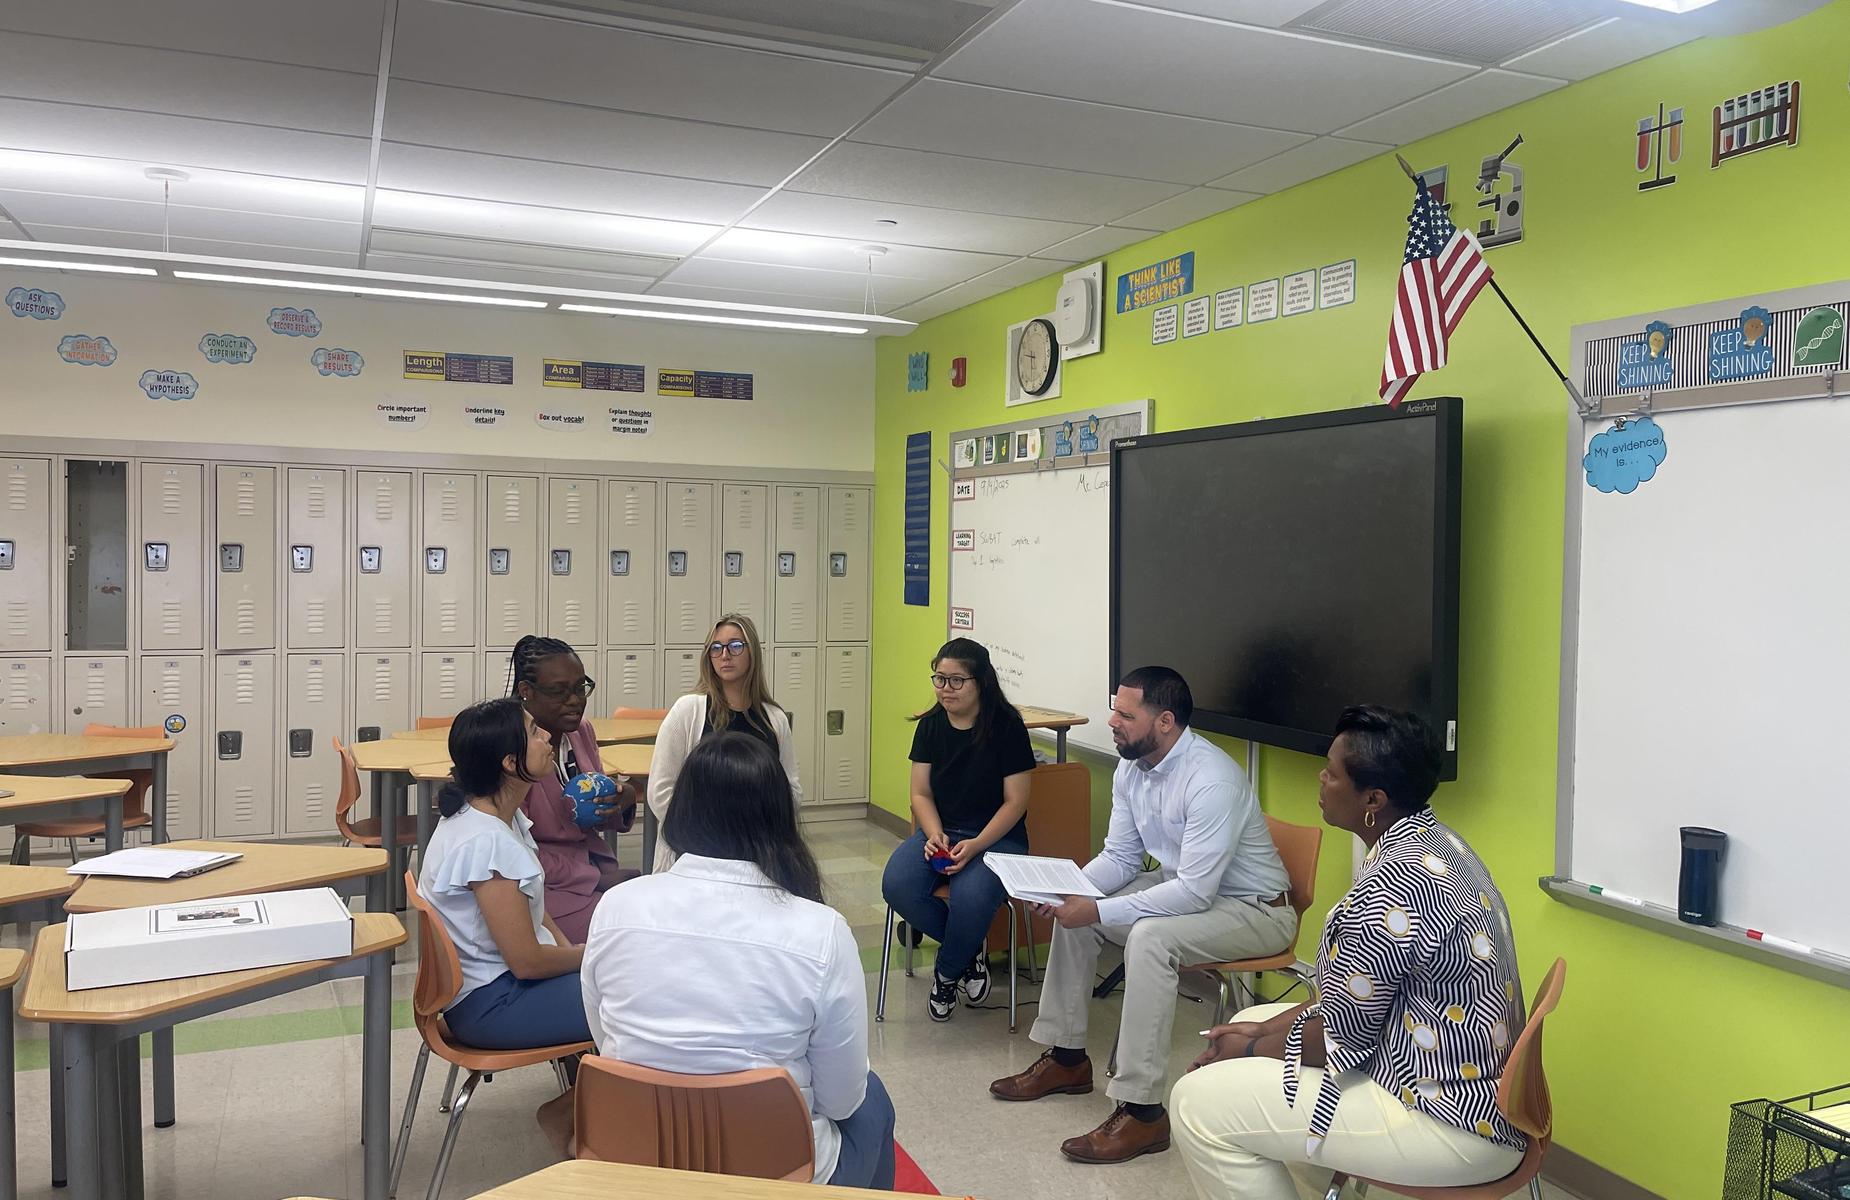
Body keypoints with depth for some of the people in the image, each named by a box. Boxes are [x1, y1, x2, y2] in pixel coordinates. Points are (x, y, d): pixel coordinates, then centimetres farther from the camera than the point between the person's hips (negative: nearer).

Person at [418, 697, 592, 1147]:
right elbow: (527, 960, -22)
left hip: (506, 976, 9)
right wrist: (593, 954, -6)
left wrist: (571, 951, -1)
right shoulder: (486, 841, -26)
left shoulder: (505, 817, 3)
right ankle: (571, 1111, 7)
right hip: (489, 1004, -9)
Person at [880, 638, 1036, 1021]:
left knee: (971, 897, -35)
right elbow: (921, 794, 7)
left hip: (997, 836, -4)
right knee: (897, 885, -26)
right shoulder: (930, 725, 5)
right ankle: (970, 950, 0)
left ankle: (947, 973, -1)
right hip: (940, 832, 4)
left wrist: (975, 845, -20)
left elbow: (1015, 801, -8)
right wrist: (935, 835, -13)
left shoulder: (1007, 726, -9)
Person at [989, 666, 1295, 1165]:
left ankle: (1141, 1110, -24)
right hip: (1184, 886, 9)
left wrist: (1098, 911, -31)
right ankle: (1066, 1057, 17)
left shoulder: (1211, 780, -30)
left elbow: (1195, 892, -32)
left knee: (1149, 936, -33)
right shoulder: (1131, 768, -4)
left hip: (1253, 908, -9)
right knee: (1072, 911, 3)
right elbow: (1119, 857, 6)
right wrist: (1069, 889, -13)